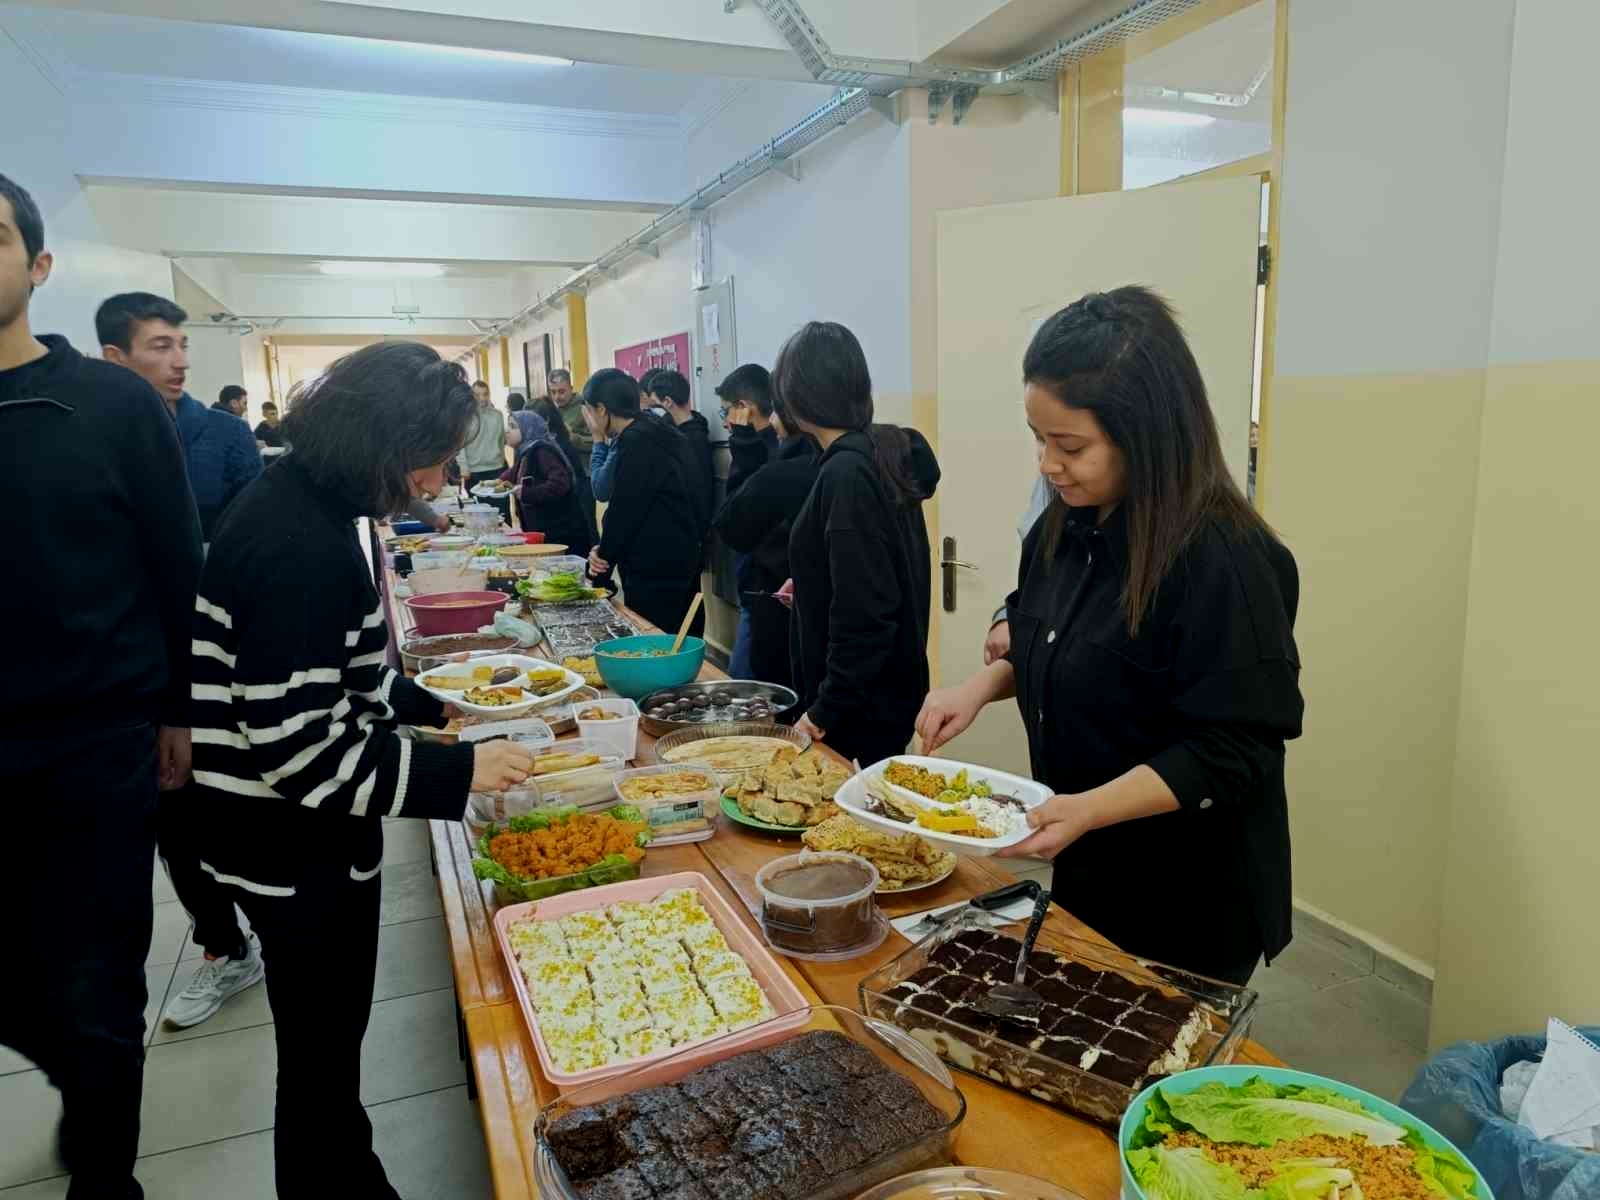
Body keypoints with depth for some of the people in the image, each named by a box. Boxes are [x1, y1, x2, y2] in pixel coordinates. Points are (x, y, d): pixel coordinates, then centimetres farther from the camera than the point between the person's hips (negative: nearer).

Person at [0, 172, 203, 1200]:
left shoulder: (116, 404, -6)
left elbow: (179, 567, -2)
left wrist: (181, 710, -1)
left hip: (99, 745, -3)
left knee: (95, 1001, 8)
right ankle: (90, 1084, 47)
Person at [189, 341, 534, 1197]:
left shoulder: (295, 501, 4)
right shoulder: (301, 547, -27)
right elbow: (295, 748, -28)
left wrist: (429, 707, 10)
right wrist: (458, 772, -24)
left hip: (293, 836, 10)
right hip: (297, 852, -10)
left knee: (325, 1048, 27)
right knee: (322, 1060, 11)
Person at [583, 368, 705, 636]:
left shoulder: (636, 442, -15)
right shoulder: (663, 434, 13)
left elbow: (624, 510, -14)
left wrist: (605, 554, 1)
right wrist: (607, 550, 2)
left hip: (653, 574, -9)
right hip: (681, 563, 9)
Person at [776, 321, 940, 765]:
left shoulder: (847, 474, -22)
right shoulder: (883, 455, 6)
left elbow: (864, 615, -25)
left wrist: (825, 711, -19)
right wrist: (810, 585, 33)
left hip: (861, 713, -9)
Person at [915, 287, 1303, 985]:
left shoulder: (1224, 561, -25)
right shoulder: (1065, 527, -2)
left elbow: (1230, 755, -23)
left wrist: (1087, 809, -31)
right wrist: (983, 684, -4)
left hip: (1188, 901, -7)